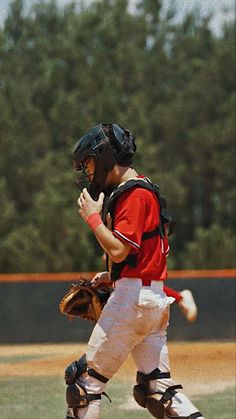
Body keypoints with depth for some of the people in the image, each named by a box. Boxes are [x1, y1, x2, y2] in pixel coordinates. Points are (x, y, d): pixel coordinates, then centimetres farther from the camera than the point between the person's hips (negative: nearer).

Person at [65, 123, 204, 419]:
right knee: (155, 386, 6)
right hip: (155, 298, 10)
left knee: (88, 377, -5)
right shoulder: (140, 190, 19)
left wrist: (93, 217, -8)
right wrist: (113, 276, 15)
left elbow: (118, 250, -21)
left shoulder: (135, 194, -12)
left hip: (133, 297, -10)